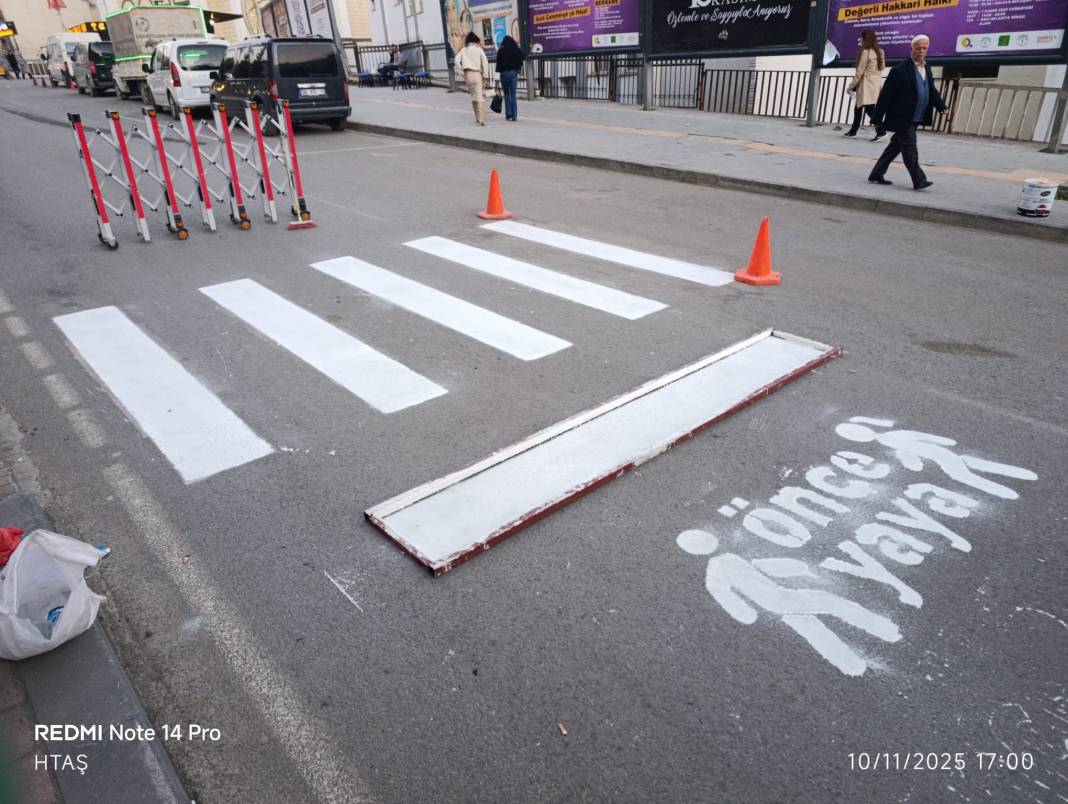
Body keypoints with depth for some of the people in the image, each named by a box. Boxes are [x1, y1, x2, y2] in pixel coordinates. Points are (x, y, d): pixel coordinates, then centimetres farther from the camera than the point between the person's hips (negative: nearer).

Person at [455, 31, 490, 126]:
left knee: (473, 96, 17)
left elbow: (457, 60, 0)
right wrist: (485, 76, -3)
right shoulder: (479, 49, 1)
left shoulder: (464, 50, 10)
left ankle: (477, 118, 21)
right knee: (480, 96, -7)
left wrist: (463, 71, 2)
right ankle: (481, 119, -19)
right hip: (477, 74, -4)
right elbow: (485, 62, -6)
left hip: (467, 74, 4)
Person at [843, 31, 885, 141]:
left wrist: (851, 86, -3)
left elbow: (859, 72, -11)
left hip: (867, 84, -9)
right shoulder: (879, 52, 14)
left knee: (870, 109, -12)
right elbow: (882, 68, 12)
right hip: (877, 83, 9)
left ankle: (881, 130, -22)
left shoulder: (865, 52, -9)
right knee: (858, 107, 18)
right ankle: (853, 131, 25)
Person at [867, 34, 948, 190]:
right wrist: (878, 118, -14)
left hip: (915, 119, 8)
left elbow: (932, 91, 19)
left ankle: (876, 175, 21)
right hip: (902, 118, -8)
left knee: (896, 146, 12)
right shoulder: (900, 70, -11)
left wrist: (942, 106, 4)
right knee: (910, 149, -6)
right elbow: (886, 94, -12)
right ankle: (918, 180, -4)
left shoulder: (926, 68, 14)